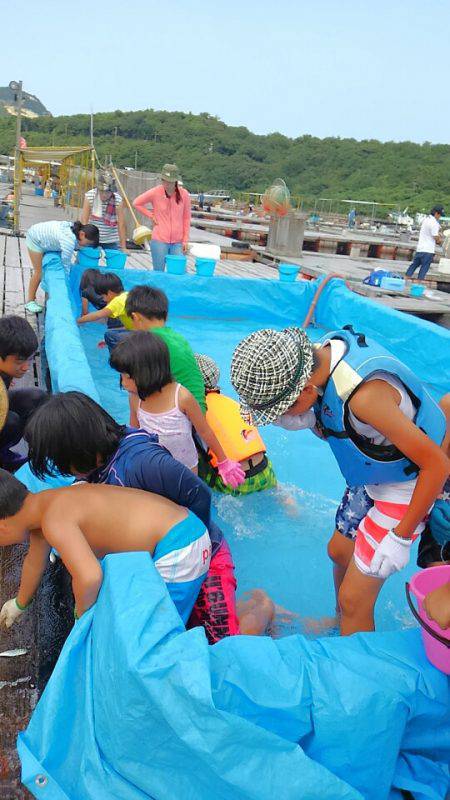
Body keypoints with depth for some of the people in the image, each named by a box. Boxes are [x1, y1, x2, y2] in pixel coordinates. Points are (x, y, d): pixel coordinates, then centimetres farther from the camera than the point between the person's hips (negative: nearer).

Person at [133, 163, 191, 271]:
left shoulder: (184, 194, -1)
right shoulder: (155, 192, -4)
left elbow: (186, 218, 6)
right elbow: (136, 203, 9)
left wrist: (185, 240, 3)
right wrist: (151, 216, 2)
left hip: (177, 242, 1)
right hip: (159, 241, -1)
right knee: (158, 274, 5)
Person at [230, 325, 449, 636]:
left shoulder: (364, 394, -39)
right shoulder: (323, 351, -12)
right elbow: (337, 429, 4)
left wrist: (400, 538, -22)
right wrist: (306, 421, -18)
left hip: (406, 488, -9)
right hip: (373, 475, 9)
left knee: (353, 599, -2)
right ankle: (341, 622, 52)